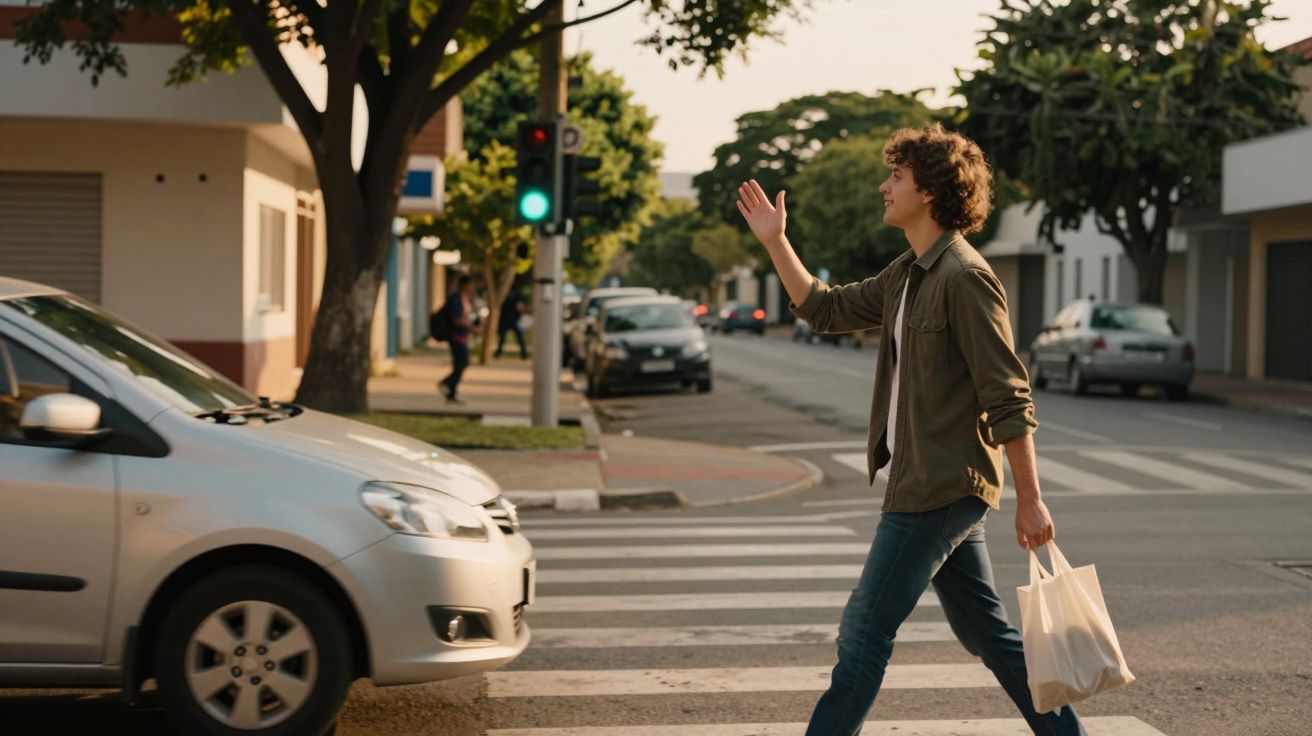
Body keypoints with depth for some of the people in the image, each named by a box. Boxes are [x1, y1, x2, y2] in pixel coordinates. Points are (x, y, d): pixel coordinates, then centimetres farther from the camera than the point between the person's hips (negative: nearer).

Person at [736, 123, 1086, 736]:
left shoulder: (965, 278, -16)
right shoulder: (906, 276, 12)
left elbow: (1009, 400, -17)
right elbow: (825, 308, 22)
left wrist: (1029, 501, -17)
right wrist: (775, 242, 13)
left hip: (938, 489, -9)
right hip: (929, 484, 9)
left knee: (864, 631, -4)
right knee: (986, 631, 15)